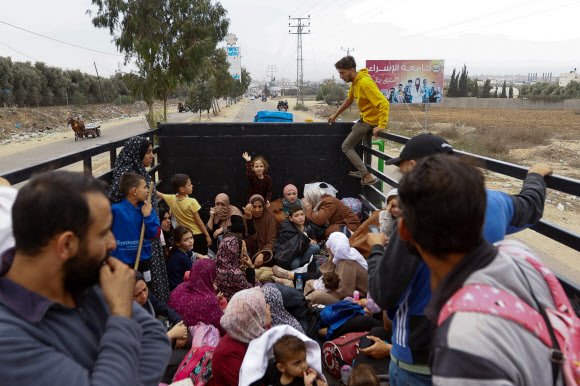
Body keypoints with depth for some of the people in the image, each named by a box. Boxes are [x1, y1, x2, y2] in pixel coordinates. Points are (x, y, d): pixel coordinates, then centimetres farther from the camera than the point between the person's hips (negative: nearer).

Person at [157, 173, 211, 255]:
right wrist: (207, 235, -8)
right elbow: (198, 221, -16)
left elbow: (158, 194, 10)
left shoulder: (171, 199, -5)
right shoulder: (192, 202, -20)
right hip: (198, 235, -5)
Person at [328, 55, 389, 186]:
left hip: (370, 121, -10)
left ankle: (367, 176, -7)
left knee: (346, 147, -4)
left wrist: (381, 126, -40)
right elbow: (349, 100, 22)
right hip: (365, 118, 10)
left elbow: (384, 103, -35)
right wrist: (336, 115, 26)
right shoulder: (355, 82, 4)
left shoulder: (365, 83, -28)